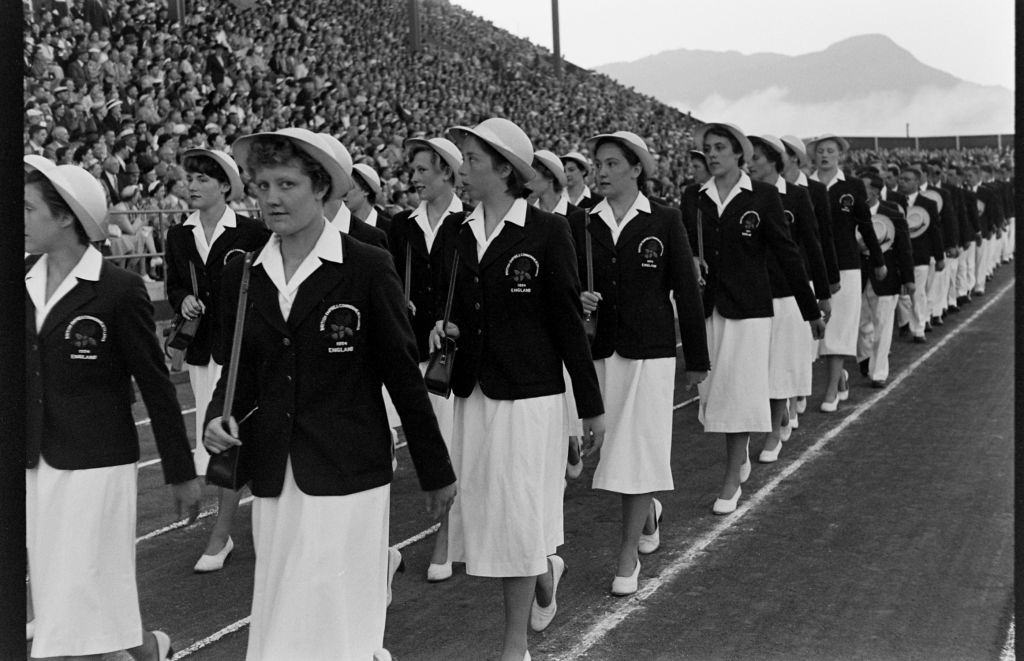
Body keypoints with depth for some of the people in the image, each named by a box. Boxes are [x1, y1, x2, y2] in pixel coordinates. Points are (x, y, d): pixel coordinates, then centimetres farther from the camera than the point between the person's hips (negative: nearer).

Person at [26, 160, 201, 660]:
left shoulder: (118, 290, -11)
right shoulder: (23, 284, 5)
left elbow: (155, 384, -7)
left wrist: (181, 472, -3)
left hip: (94, 464, -6)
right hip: (35, 465, 6)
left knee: (81, 599, -3)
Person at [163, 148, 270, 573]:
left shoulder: (251, 234, -8)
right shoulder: (178, 236, 7)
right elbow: (172, 287, 14)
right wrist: (183, 301, -6)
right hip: (201, 350, 6)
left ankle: (220, 537, -3)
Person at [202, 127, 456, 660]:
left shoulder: (367, 268, -6)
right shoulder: (242, 275, 7)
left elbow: (402, 373, -2)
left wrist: (436, 472, 3)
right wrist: (220, 416, -5)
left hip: (347, 477, -4)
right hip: (273, 480, 5)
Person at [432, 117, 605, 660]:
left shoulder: (546, 231, -10)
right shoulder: (456, 229, 6)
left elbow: (568, 320, -7)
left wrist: (592, 406, -5)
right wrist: (441, 326, -5)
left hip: (528, 394, -6)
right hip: (472, 392, 6)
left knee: (516, 516, 0)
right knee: (479, 508, 10)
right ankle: (545, 569, 41)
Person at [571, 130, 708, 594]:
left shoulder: (664, 222, -2)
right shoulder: (581, 224, 5)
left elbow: (686, 290, 0)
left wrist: (697, 359, 1)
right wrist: (577, 299, -15)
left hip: (650, 351, -3)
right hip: (600, 350, 3)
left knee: (638, 448, -4)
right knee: (612, 447, 8)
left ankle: (628, 556, 4)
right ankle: (648, 510, 38)